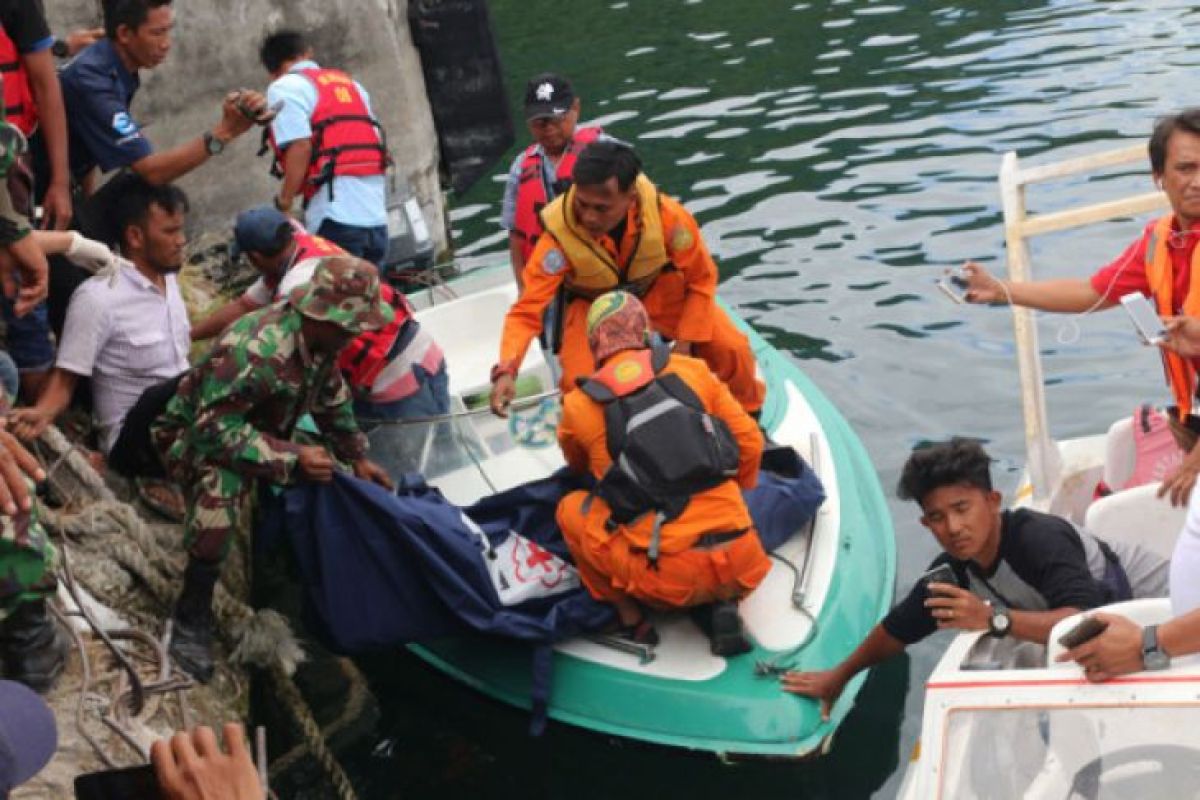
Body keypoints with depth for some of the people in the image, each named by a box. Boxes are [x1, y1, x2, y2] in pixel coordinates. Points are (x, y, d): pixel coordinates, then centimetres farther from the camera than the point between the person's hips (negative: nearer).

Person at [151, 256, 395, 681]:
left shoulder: (320, 338, -12)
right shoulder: (256, 350, -38)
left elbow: (332, 399, 8)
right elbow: (215, 428, -37)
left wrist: (357, 456, 4)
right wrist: (292, 458, -41)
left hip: (260, 431, 9)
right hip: (197, 438, -9)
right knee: (222, 489, -38)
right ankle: (192, 618, -26)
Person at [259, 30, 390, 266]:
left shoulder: (285, 88, 1)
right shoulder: (350, 83, 23)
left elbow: (300, 146, -13)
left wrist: (284, 203, -9)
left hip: (336, 216, -7)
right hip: (376, 214, 7)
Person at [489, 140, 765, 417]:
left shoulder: (667, 215, -33)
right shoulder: (560, 232, -38)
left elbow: (701, 278, -14)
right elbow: (526, 311, -35)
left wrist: (686, 340, -15)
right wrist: (507, 370, -51)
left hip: (660, 290, 1)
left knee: (732, 348, -10)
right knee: (579, 383, -23)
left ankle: (749, 418, 22)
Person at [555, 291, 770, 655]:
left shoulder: (579, 405, 2)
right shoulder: (694, 370, 6)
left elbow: (577, 465, 24)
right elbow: (750, 443, 12)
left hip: (668, 579, -2)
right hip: (740, 563, 2)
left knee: (571, 509, 19)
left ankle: (631, 618, 13)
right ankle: (725, 606, 12)